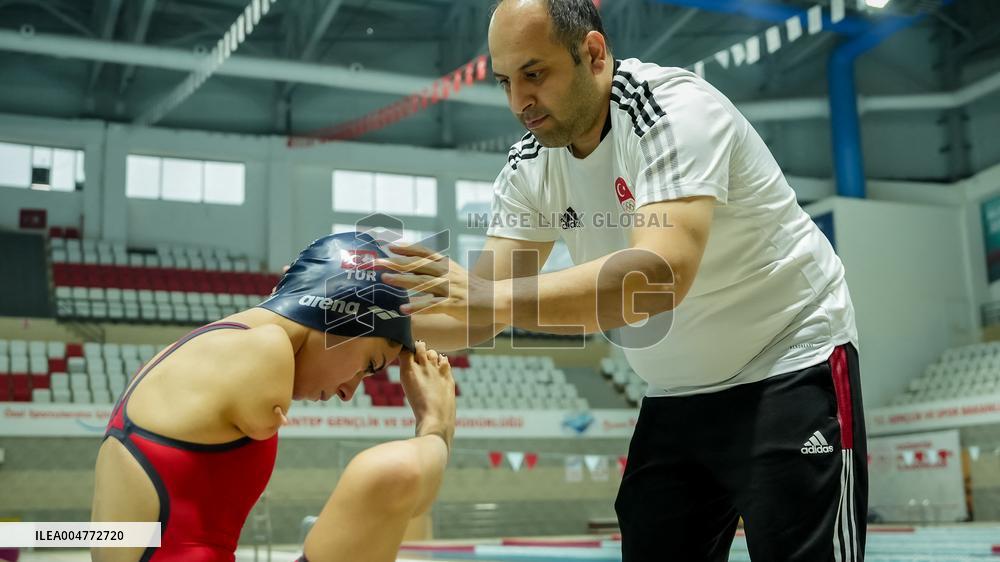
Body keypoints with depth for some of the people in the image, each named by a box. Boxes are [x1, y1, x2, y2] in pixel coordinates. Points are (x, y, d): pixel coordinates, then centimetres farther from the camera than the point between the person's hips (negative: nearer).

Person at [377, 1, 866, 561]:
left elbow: (661, 273, -39)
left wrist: (496, 297, -46)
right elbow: (484, 311, -4)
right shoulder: (529, 167, -3)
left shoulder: (676, 108, -24)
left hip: (791, 370, -6)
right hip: (679, 396, 6)